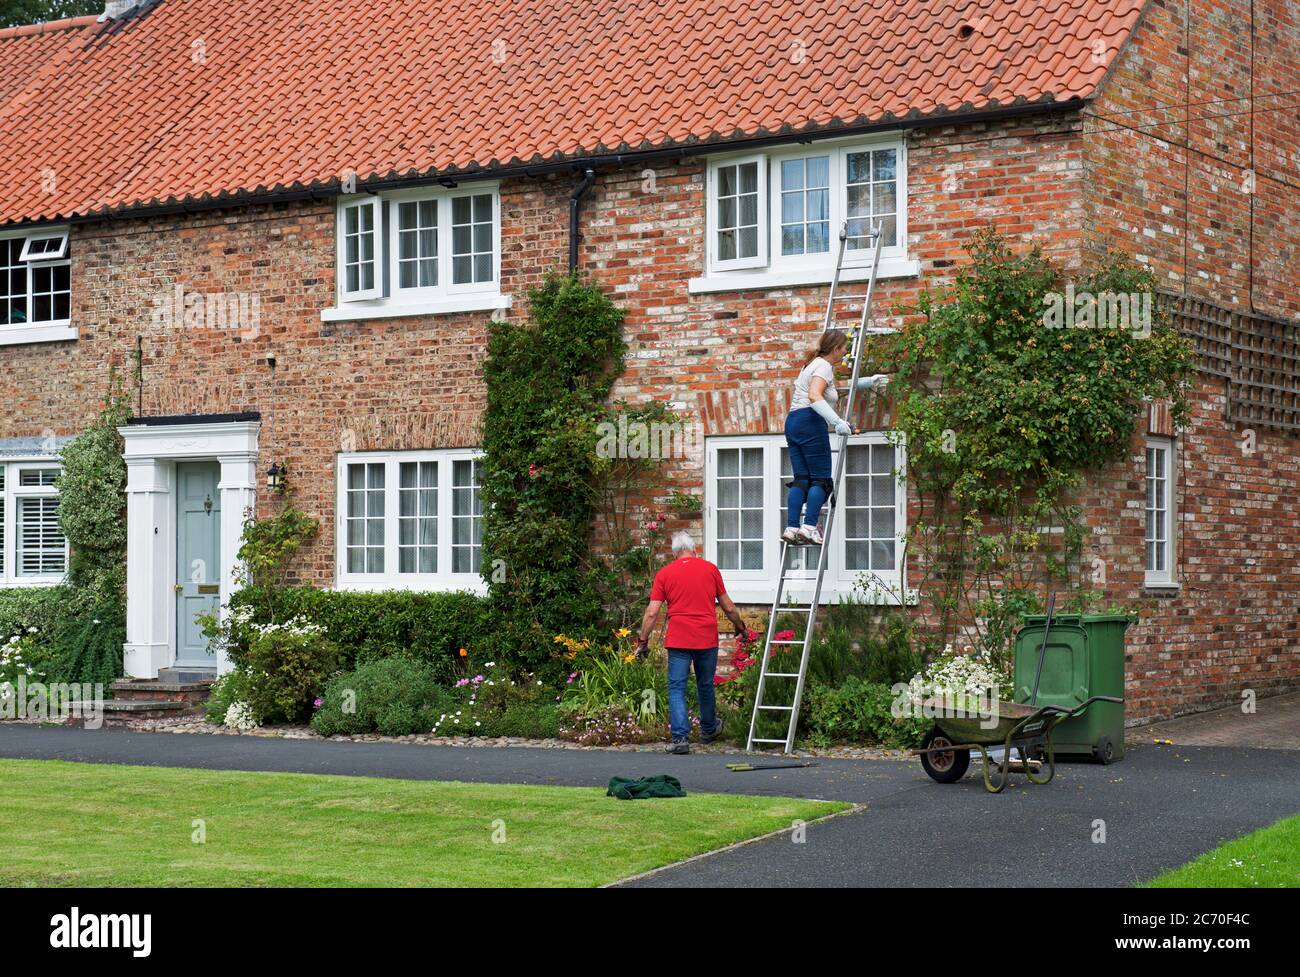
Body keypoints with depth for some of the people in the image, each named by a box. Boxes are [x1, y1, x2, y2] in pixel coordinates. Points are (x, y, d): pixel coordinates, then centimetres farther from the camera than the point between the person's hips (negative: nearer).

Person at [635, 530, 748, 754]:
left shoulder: (664, 574, 2)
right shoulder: (710, 569, 5)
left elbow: (652, 613, -3)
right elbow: (728, 607, 10)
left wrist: (643, 640, 5)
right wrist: (740, 626, 25)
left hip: (678, 640, -2)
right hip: (707, 638, 2)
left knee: (677, 688, -1)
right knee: (706, 685, 19)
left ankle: (680, 738, -13)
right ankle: (708, 729, 37)